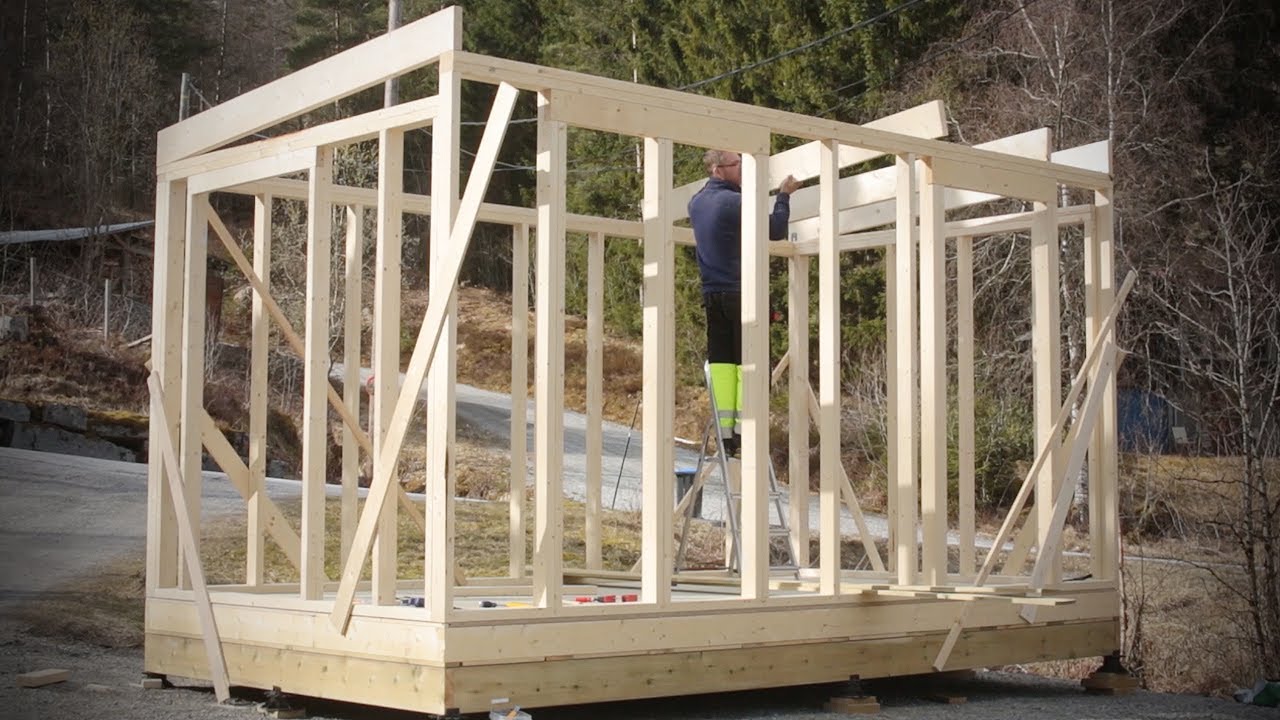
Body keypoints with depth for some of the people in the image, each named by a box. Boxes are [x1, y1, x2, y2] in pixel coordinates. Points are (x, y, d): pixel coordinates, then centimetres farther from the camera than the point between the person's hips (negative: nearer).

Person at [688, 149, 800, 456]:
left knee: (721, 363, 6)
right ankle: (743, 432, -7)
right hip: (741, 293, -7)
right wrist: (784, 196, 6)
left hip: (712, 295, 7)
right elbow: (776, 230, -7)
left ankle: (725, 435, 3)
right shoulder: (734, 202, -14)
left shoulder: (696, 203, 10)